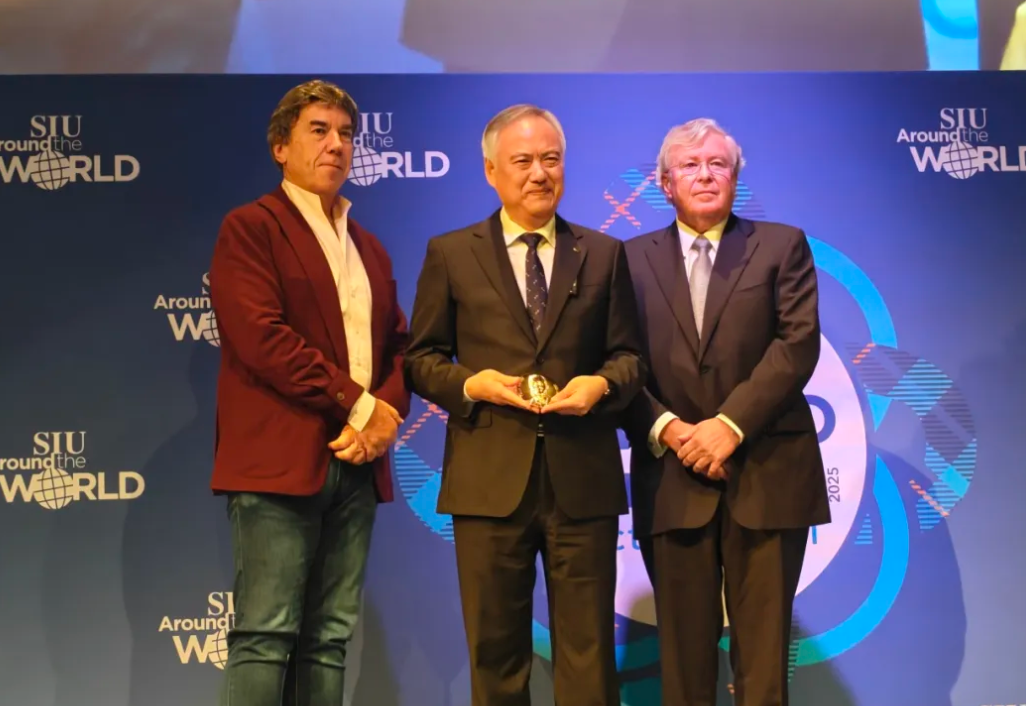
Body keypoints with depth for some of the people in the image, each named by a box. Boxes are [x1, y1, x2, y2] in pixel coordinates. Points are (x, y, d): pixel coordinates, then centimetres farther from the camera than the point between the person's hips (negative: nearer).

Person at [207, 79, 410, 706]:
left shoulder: (369, 247, 21)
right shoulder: (250, 227, 0)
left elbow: (398, 342, 17)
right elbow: (262, 337, -13)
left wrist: (388, 411, -4)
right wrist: (359, 404, -13)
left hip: (357, 461, 7)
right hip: (280, 459, -6)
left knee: (331, 639, 7)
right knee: (266, 634, -6)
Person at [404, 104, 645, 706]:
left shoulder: (604, 254, 10)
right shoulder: (450, 253, 6)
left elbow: (630, 355, 10)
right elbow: (421, 358, 6)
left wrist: (603, 384, -12)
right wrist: (469, 384, -12)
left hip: (583, 478, 1)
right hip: (489, 479, 0)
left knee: (588, 648, 7)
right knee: (496, 647, 10)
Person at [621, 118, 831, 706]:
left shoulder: (782, 246, 7)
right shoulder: (634, 258, 11)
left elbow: (798, 344, -5)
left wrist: (729, 424, -14)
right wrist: (665, 429, -12)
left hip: (766, 473, -1)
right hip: (672, 476, 1)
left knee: (763, 647, 4)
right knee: (684, 646, 6)